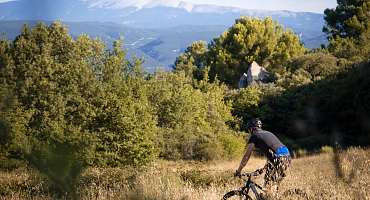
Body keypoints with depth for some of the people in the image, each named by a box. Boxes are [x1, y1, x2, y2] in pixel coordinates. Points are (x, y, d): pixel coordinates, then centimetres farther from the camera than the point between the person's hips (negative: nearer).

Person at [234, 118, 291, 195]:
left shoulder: (254, 137, 7)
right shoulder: (268, 133, 30)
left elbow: (246, 156, 7)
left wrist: (238, 171, 15)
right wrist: (264, 168, 43)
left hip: (278, 159, -8)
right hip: (287, 156, 8)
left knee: (269, 186, -1)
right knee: (274, 185, 17)